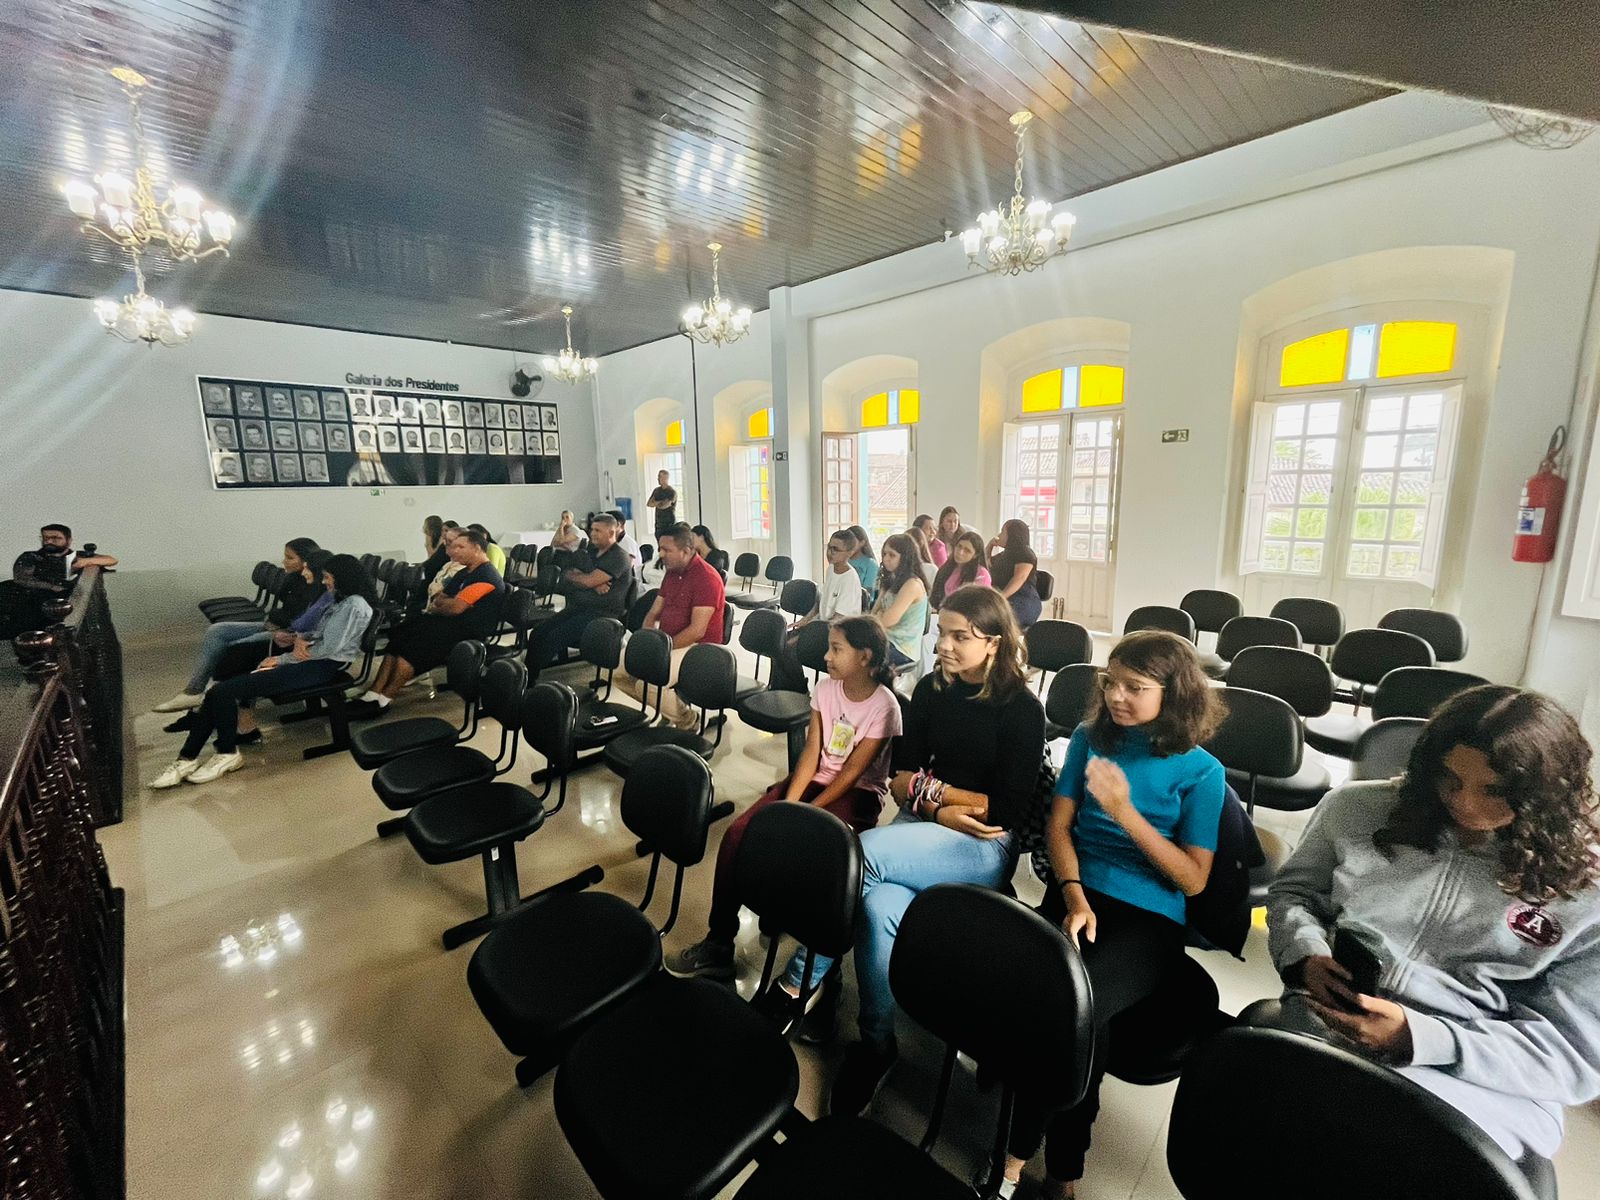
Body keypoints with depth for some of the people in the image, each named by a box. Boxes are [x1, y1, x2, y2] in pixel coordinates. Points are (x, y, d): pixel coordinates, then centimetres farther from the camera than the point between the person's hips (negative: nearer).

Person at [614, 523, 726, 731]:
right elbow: (653, 613, 15)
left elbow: (697, 631, -22)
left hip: (698, 647, -9)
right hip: (666, 642, 9)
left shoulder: (706, 577, -17)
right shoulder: (671, 572, 12)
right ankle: (666, 705, 11)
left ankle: (685, 720, -1)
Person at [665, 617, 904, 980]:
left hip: (857, 794, -5)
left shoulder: (884, 707, -14)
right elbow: (811, 752, -3)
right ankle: (718, 943, -3)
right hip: (814, 780, 5)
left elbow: (852, 771, -15)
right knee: (737, 834, -13)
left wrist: (807, 812, -18)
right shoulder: (825, 689, 1)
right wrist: (788, 803, -15)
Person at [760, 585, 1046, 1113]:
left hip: (984, 848, -4)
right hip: (921, 830, 4)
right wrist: (941, 810, -11)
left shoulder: (1022, 709, -7)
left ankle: (793, 985, -11)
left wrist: (928, 787, -7)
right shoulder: (932, 690, 6)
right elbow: (900, 780, 7)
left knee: (864, 851, -29)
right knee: (878, 906, -29)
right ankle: (876, 1045, -5)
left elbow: (1008, 810, -10)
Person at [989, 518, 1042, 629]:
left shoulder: (1025, 553, -3)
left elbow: (1019, 578, -19)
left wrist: (1001, 597, -32)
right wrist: (990, 545, 23)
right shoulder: (1004, 555, 24)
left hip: (1024, 603, -7)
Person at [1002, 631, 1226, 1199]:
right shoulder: (1090, 738, 7)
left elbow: (1194, 880, -4)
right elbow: (1058, 827, 6)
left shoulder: (1201, 771, -1)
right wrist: (1074, 896, -9)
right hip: (1078, 891, 2)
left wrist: (1125, 812, -15)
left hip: (1151, 916, -2)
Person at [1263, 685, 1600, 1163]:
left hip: (1482, 1083, -1)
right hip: (1326, 1024, 2)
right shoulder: (1356, 808, 4)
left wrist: (1418, 1037, -18)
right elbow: (1292, 891, 15)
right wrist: (1306, 953, -7)